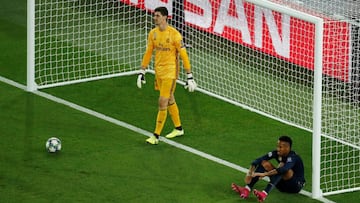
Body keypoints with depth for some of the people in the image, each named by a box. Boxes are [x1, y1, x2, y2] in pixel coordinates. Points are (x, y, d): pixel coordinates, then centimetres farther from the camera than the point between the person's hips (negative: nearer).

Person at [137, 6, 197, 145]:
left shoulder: (174, 34, -16)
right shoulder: (153, 33, 3)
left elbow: (184, 55, -12)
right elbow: (148, 53, 11)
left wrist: (189, 76, -12)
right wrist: (142, 72, 9)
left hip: (170, 71, -6)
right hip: (159, 71, 6)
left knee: (163, 102, -9)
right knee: (170, 100, 17)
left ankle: (156, 136, -4)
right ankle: (178, 129, 33)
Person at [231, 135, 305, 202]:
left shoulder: (292, 157, -25)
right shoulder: (277, 153, -6)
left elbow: (284, 169, -46)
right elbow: (258, 160, -14)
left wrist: (265, 174, -52)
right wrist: (250, 173, -30)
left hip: (297, 185, -7)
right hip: (283, 184, 7)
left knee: (282, 165, -33)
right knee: (264, 163, -8)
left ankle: (264, 194, -48)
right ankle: (246, 190, -23)